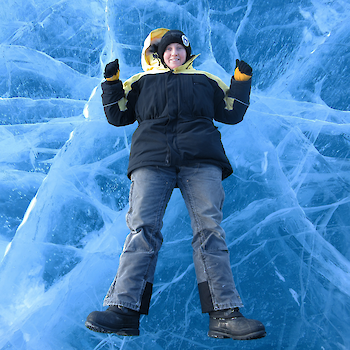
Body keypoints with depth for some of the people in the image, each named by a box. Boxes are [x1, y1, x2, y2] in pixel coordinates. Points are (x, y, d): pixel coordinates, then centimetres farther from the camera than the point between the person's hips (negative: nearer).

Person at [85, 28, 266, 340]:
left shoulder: (206, 80, 31)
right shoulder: (141, 80, 29)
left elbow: (232, 113, 30)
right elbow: (118, 115, 25)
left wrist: (242, 80, 21)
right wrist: (112, 82, 13)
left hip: (201, 160, 1)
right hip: (152, 158, 0)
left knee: (210, 228, -13)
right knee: (142, 227, -15)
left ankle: (224, 314, -13)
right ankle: (124, 310, -15)